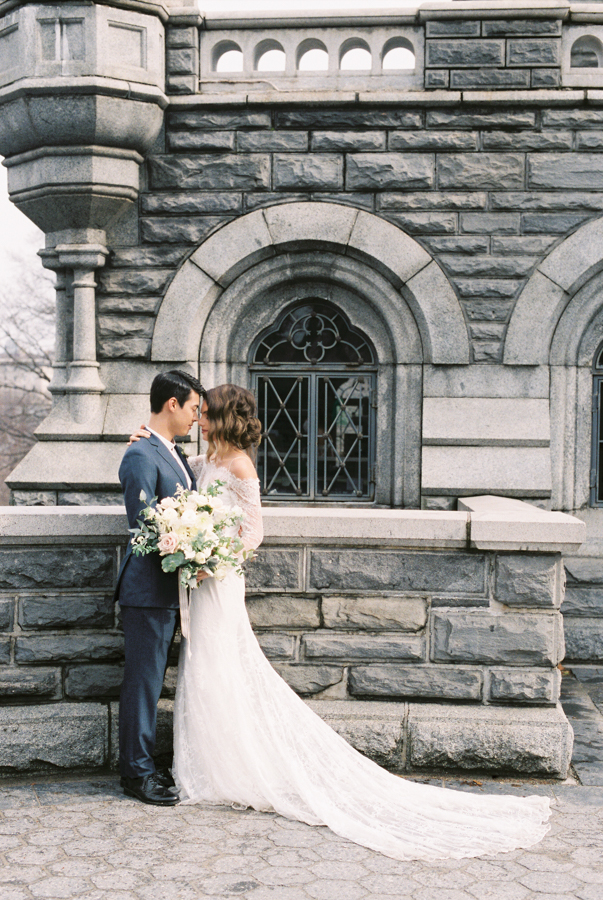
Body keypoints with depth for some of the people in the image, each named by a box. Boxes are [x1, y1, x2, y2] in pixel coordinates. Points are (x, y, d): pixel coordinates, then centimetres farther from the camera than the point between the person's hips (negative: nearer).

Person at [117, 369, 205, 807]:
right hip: (149, 589, -9)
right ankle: (137, 773, 11)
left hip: (169, 589, 9)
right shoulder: (142, 456, -15)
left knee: (152, 680, 16)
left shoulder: (174, 453, 14)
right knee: (143, 682, 0)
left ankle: (145, 765, 26)